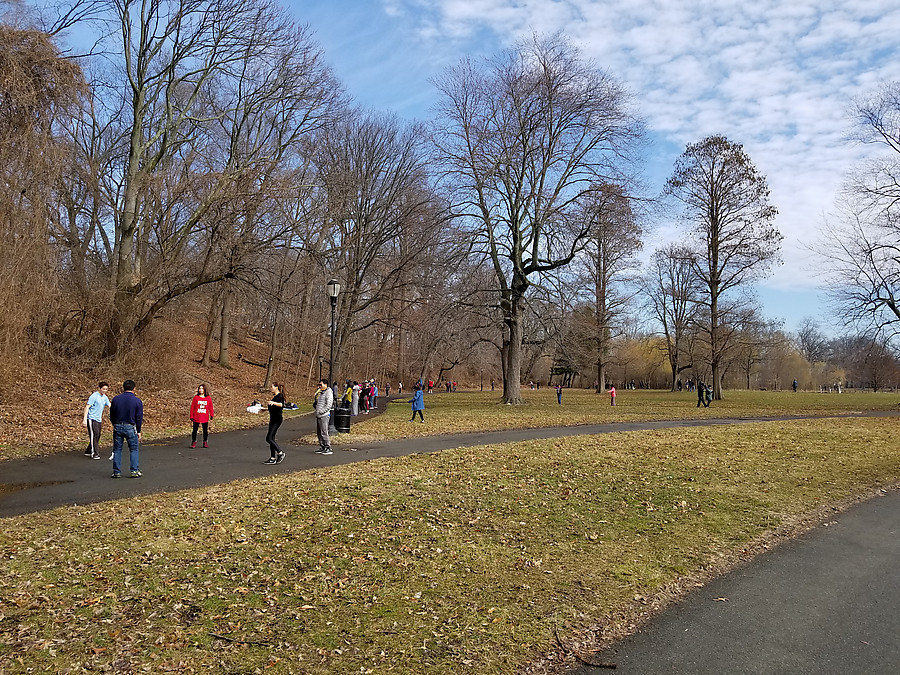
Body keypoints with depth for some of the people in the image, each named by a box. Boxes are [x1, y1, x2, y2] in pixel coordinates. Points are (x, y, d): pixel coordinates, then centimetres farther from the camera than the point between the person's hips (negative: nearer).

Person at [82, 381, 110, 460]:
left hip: (99, 420, 8)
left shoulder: (105, 397, 11)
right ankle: (94, 454, -8)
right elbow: (87, 407, -14)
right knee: (94, 435, -10)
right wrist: (85, 419, -19)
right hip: (91, 419, -8)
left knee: (97, 436, 9)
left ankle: (88, 451, 23)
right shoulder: (94, 396, -11)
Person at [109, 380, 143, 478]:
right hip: (130, 428, -2)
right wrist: (138, 431, 6)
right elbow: (139, 418, -3)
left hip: (117, 427, 2)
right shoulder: (138, 401, -6)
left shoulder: (116, 399, 2)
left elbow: (111, 416, 9)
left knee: (117, 449, 10)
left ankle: (116, 472, 11)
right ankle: (135, 471, 5)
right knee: (134, 449, 7)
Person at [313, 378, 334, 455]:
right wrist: (315, 403, 8)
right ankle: (322, 447, 19)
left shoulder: (328, 393, -10)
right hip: (318, 416, 9)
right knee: (318, 432, 11)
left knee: (324, 432, -10)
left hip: (324, 415, -9)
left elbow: (329, 405, -18)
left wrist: (320, 411, -19)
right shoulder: (321, 393, 19)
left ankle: (328, 448, -6)